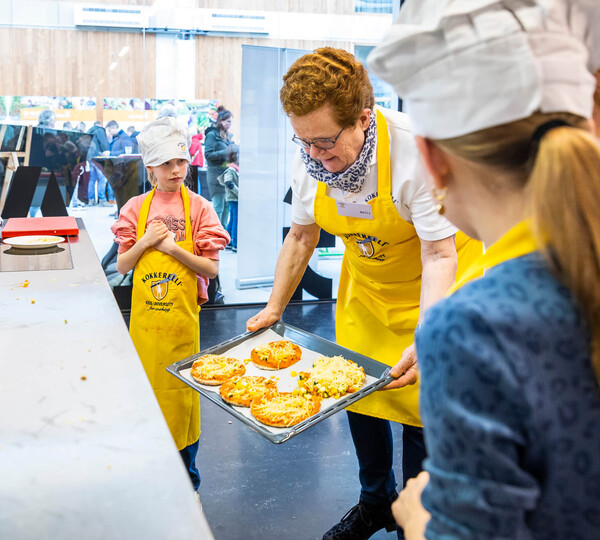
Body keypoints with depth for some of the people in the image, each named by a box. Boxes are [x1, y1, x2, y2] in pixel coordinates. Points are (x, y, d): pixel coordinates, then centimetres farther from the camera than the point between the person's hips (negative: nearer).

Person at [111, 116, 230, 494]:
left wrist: (172, 247, -17)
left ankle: (186, 481, 23)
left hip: (181, 318, -2)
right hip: (144, 317, 3)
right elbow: (122, 266, 4)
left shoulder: (199, 208, -4)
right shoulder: (136, 208, 4)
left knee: (182, 391, 5)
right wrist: (146, 242, -12)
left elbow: (211, 269, -7)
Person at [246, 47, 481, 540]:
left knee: (419, 401, -2)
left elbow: (439, 256, -29)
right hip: (365, 287, 5)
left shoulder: (416, 150, -32)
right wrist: (274, 309, 3)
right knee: (357, 394, 11)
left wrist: (424, 342, -39)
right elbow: (301, 237, 2)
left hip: (430, 290, -5)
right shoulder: (311, 158, -15)